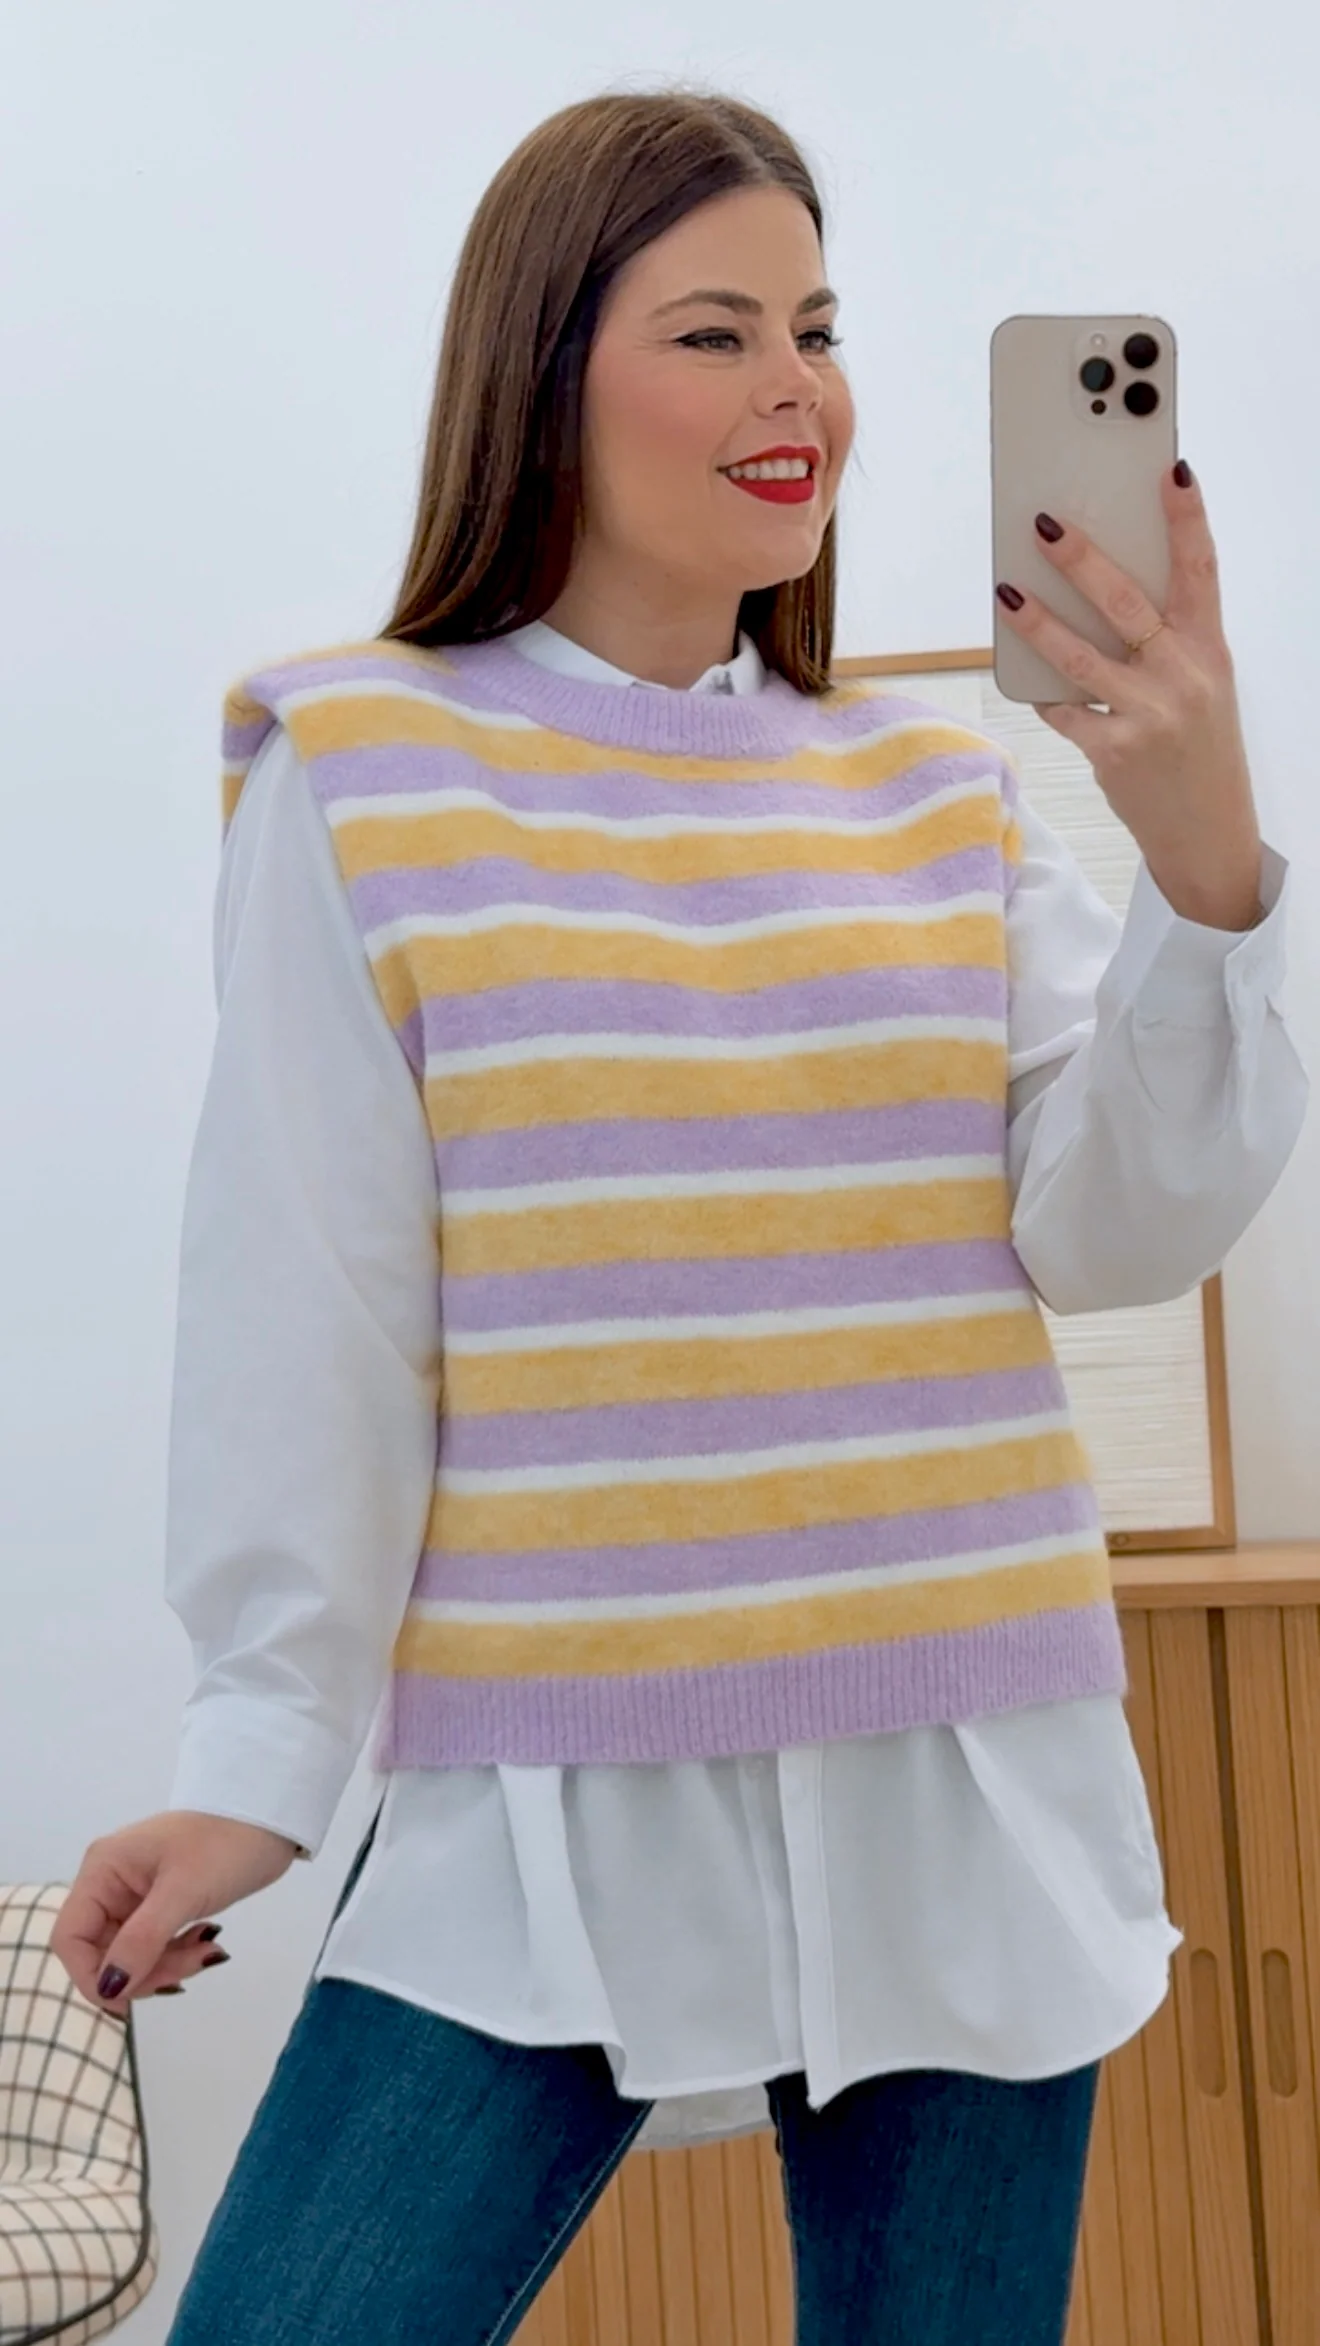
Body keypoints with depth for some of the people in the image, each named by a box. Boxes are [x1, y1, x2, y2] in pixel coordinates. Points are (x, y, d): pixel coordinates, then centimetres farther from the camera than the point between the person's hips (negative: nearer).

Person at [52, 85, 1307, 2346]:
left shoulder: (940, 787, 8)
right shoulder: (360, 768, -2)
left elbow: (1117, 1236, 0)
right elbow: (308, 1312, -3)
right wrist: (260, 1754, -5)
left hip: (967, 1790, 3)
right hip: (543, 1809, -3)